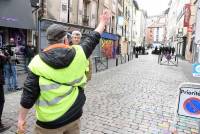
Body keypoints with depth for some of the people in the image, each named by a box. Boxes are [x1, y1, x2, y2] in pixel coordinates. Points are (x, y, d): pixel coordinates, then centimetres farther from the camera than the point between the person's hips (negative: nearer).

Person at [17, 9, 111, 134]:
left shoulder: (38, 62, -12)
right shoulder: (78, 53, -8)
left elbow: (29, 94, -9)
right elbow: (92, 39, 9)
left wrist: (21, 118, 4)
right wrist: (103, 22, 24)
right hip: (74, 115, 2)